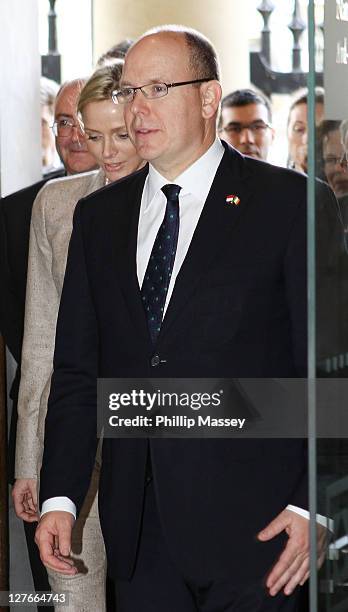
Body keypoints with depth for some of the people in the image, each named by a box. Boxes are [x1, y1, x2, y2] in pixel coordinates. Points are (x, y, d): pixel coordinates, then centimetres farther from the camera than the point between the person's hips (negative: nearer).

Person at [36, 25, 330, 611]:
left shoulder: (287, 201, -2)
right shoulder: (98, 216, 13)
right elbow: (76, 370, 12)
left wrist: (312, 504, -12)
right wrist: (59, 497, 3)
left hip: (248, 520, -4)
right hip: (138, 529, 4)